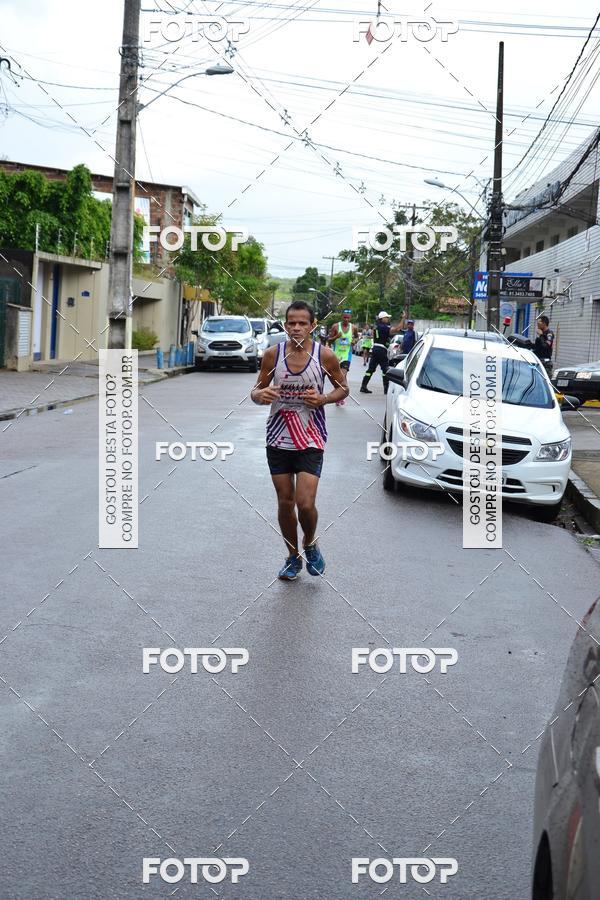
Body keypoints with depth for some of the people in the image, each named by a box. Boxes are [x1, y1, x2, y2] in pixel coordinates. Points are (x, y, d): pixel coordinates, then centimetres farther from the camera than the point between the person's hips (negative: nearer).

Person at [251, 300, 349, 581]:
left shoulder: (325, 356, -7)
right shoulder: (273, 354, -3)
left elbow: (342, 388, 7)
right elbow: (256, 390, 7)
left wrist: (323, 399, -14)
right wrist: (260, 394, -18)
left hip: (310, 440, -2)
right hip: (278, 438, 2)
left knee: (305, 503, -11)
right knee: (285, 502, 9)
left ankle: (310, 545, 21)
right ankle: (293, 557, 29)